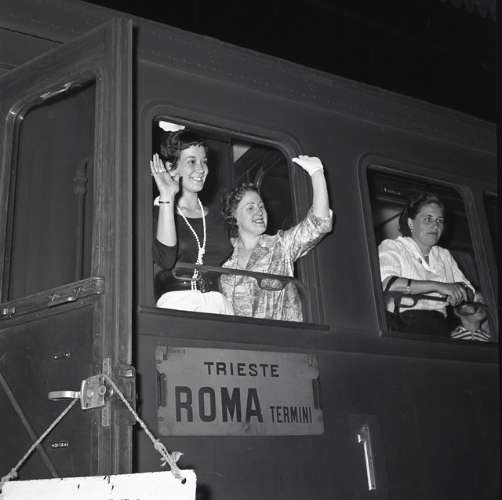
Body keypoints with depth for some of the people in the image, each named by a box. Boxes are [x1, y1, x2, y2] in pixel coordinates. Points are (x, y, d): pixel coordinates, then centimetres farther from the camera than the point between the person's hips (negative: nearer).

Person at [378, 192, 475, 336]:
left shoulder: (445, 255, 25)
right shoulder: (390, 247, 5)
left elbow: (469, 291, 19)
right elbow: (387, 283, -15)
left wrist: (457, 293, -6)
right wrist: (438, 286, -16)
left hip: (440, 326, 5)